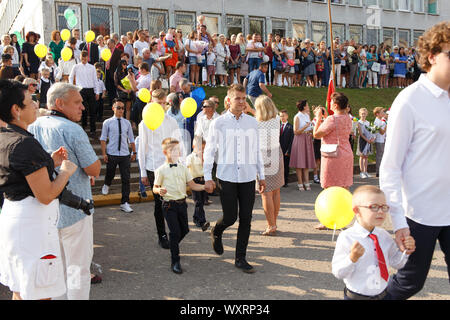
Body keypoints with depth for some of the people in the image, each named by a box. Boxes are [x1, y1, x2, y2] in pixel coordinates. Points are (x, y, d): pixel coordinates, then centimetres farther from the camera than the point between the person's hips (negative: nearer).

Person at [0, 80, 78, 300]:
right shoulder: (24, 143, -22)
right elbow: (46, 195, -23)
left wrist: (50, 163, 10)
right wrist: (66, 171, -8)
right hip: (32, 223, -10)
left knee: (20, 291, 22)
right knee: (38, 293, 2)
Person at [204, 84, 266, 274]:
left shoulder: (252, 122, 9)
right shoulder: (218, 123, 0)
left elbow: (257, 150, 14)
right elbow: (209, 151, 2)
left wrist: (261, 176, 14)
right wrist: (207, 177, -3)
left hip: (248, 177, 3)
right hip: (227, 177, -3)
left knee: (246, 219, 4)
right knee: (230, 217, -1)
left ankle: (240, 258, 17)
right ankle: (216, 232, 35)